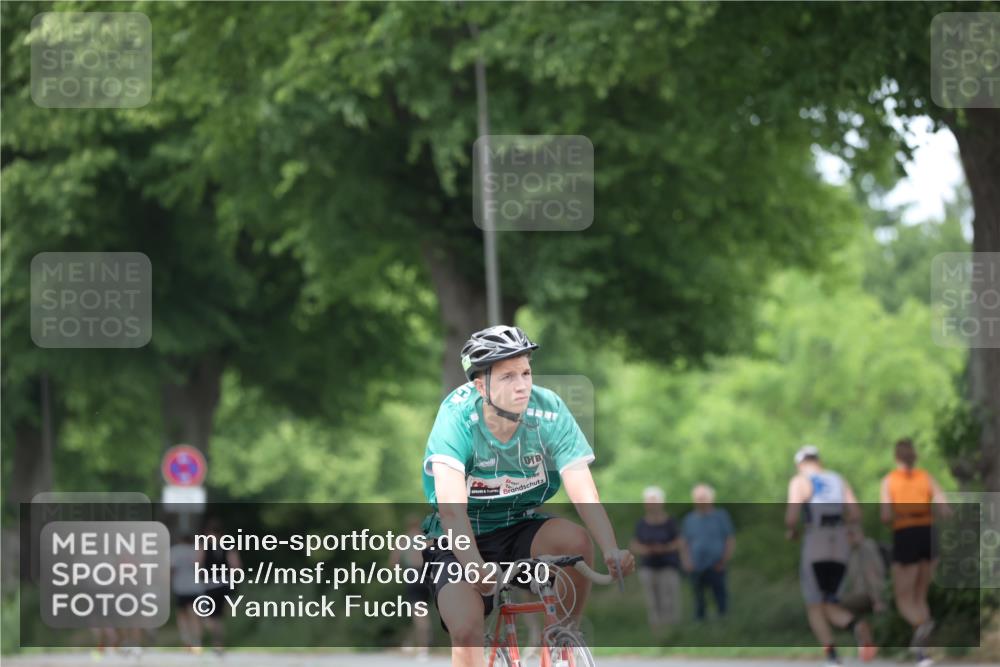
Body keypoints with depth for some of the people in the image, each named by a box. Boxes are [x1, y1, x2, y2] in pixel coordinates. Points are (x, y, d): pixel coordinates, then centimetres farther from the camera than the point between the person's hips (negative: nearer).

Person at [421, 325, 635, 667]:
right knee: (466, 631, -23)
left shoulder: (550, 412, -18)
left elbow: (583, 492, -24)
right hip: (459, 543, -2)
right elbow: (450, 505, -34)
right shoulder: (457, 416, -24)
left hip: (520, 530, 2)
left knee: (575, 539, -27)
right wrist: (474, 566, -49)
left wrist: (612, 550, -41)